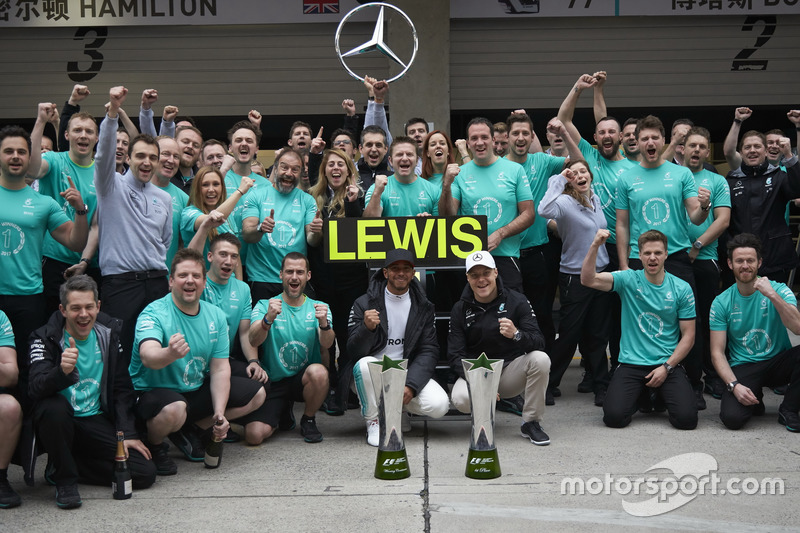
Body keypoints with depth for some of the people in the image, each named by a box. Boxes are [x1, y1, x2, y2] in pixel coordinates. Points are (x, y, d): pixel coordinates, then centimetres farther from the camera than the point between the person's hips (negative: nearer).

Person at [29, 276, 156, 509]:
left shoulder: (109, 334, 4)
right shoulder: (45, 339, -8)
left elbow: (123, 389, 10)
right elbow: (36, 389, -24)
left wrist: (128, 433, 0)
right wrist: (62, 371, -45)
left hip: (97, 423, 4)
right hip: (60, 421, -3)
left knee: (145, 472, -13)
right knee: (54, 406, -39)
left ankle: (69, 465, 6)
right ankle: (64, 478, -13)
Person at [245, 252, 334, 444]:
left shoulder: (319, 307, 4)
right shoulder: (265, 306, 0)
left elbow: (327, 344, -13)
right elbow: (253, 340, -18)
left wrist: (324, 324, -36)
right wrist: (268, 318, -39)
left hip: (304, 379, 0)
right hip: (272, 383, 0)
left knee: (318, 372, -35)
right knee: (254, 435, -21)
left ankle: (308, 420, -4)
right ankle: (284, 412, 16)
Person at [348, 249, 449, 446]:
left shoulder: (423, 307, 5)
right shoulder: (364, 304, -3)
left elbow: (429, 352, -1)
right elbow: (354, 351, -9)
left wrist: (411, 385, -16)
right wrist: (367, 328, -30)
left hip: (410, 374, 2)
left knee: (439, 405, -24)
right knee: (365, 364, -36)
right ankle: (374, 422, -11)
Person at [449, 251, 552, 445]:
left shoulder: (516, 301, -5)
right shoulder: (461, 309, -1)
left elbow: (539, 343, -13)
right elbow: (455, 355, -6)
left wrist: (517, 335, -37)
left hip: (511, 371, 0)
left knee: (540, 359, -30)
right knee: (461, 399, -33)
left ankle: (530, 423, -12)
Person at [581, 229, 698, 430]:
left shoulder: (682, 289, 2)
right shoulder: (628, 280, -1)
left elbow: (688, 335, 3)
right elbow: (588, 280, -16)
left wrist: (667, 367, -8)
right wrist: (595, 246, -30)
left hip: (668, 364, 1)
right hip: (632, 363, 0)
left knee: (686, 418, -19)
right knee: (614, 417, -20)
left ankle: (662, 396, 19)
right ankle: (641, 394, 17)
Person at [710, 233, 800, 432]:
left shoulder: (779, 290, -5)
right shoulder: (721, 303, -3)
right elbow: (717, 352, -4)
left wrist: (772, 295, -31)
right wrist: (734, 385, -20)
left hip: (778, 362, 1)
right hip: (743, 367, 0)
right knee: (732, 417, -28)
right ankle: (755, 399, 12)